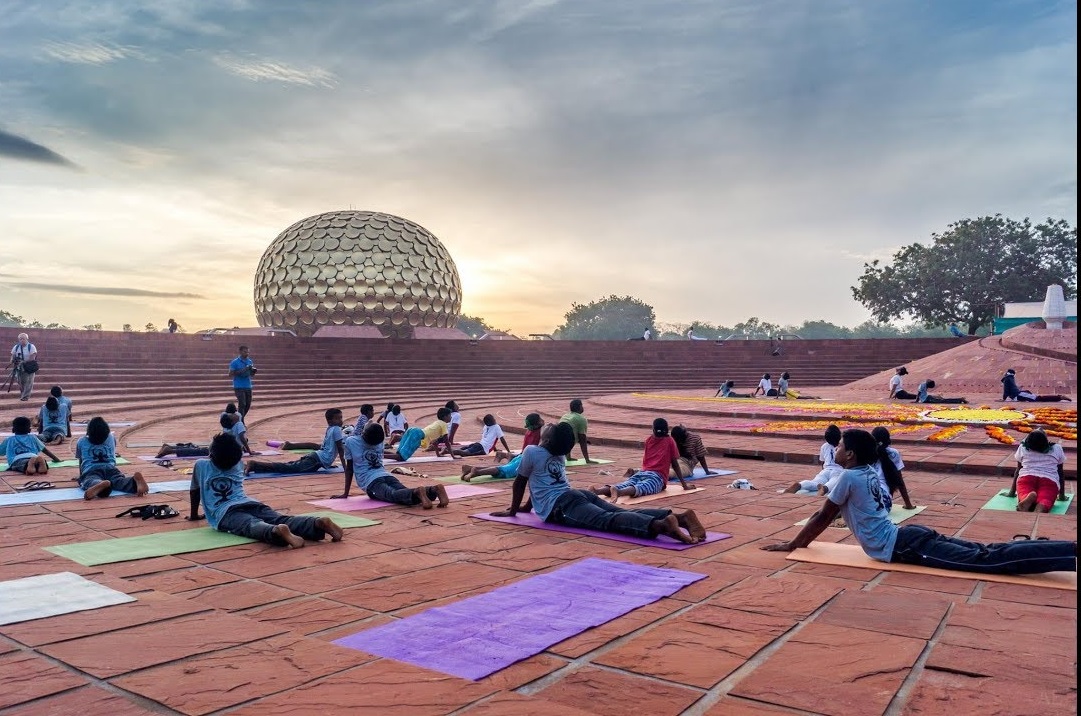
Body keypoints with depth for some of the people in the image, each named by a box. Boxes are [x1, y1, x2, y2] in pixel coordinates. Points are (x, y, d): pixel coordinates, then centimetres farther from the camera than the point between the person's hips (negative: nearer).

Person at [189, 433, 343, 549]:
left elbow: (194, 491, 34)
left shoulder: (200, 465, 21)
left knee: (252, 526, -35)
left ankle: (277, 531, -70)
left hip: (226, 512, -4)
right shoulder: (236, 466, 29)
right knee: (282, 520, -21)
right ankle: (319, 523, -50)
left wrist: (194, 515, 48)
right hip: (251, 504, 4)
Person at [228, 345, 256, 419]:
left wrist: (253, 371, -6)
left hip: (248, 386, 6)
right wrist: (240, 372, -20)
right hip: (239, 387, -6)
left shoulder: (250, 361, 9)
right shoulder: (235, 362, -7)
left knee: (248, 405, 8)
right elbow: (230, 375, -8)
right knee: (242, 404, -11)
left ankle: (239, 419, 26)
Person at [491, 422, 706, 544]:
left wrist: (512, 511, 28)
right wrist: (527, 506, 53)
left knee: (608, 520, -30)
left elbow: (520, 482, 15)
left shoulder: (531, 451, 7)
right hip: (580, 495, 8)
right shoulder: (559, 455, 30)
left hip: (562, 506, -8)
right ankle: (679, 516, -32)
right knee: (622, 513, -12)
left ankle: (661, 525, -55)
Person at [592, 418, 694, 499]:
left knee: (624, 485, -21)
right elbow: (675, 464, 14)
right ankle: (618, 492, -65)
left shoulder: (648, 440, 26)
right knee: (640, 488, -32)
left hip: (642, 473, 4)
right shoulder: (670, 441, 15)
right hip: (657, 477, -4)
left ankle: (596, 491, -50)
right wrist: (685, 485, 18)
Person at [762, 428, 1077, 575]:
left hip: (904, 547, -9)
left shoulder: (849, 477, -8)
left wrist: (791, 545, 5)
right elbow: (828, 514, 27)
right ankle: (1070, 550, 1)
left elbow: (823, 517, -3)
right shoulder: (868, 474, 19)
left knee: (985, 561, -15)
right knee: (986, 552, 5)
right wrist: (802, 541, 31)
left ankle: (1071, 558, -22)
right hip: (909, 536, 9)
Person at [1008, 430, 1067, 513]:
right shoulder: (1057, 448, 24)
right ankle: (1039, 512, -62)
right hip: (1050, 481, 0)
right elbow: (1060, 472, 29)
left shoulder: (1023, 448, 23)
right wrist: (1062, 495, 36)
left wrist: (1012, 492, 34)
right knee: (1044, 501, -26)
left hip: (1026, 478, 0)